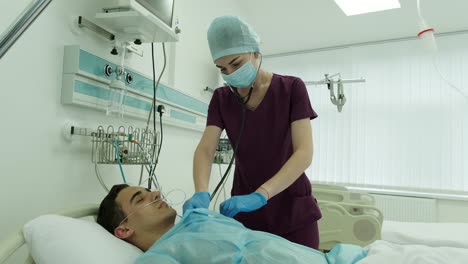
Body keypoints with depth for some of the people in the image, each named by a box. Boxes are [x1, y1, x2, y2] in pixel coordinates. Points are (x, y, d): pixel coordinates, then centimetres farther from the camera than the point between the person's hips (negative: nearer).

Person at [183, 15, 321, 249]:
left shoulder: (291, 88, -9)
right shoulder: (221, 98, 0)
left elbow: (304, 152, -19)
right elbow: (205, 149, -11)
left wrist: (260, 195, -32)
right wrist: (201, 193, -31)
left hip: (293, 211, -2)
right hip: (244, 213, 2)